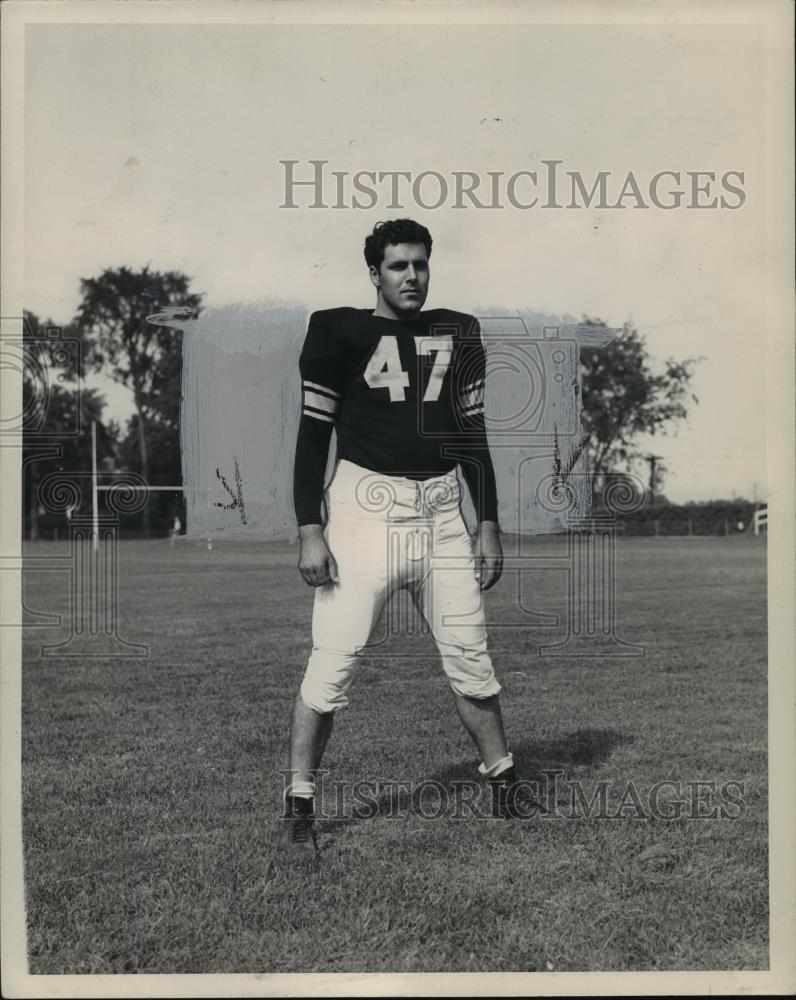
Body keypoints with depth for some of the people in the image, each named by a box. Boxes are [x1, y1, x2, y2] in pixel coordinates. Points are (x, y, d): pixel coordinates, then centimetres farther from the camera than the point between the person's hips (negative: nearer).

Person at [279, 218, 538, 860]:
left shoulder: (458, 334, 12)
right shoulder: (339, 332, 0)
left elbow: (473, 433, 15)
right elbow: (313, 434, -2)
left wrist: (488, 525, 11)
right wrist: (310, 530, -9)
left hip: (441, 511, 4)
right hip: (363, 508, -3)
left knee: (470, 655, 7)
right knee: (334, 658, -7)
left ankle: (504, 784, 23)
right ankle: (299, 807, 4)